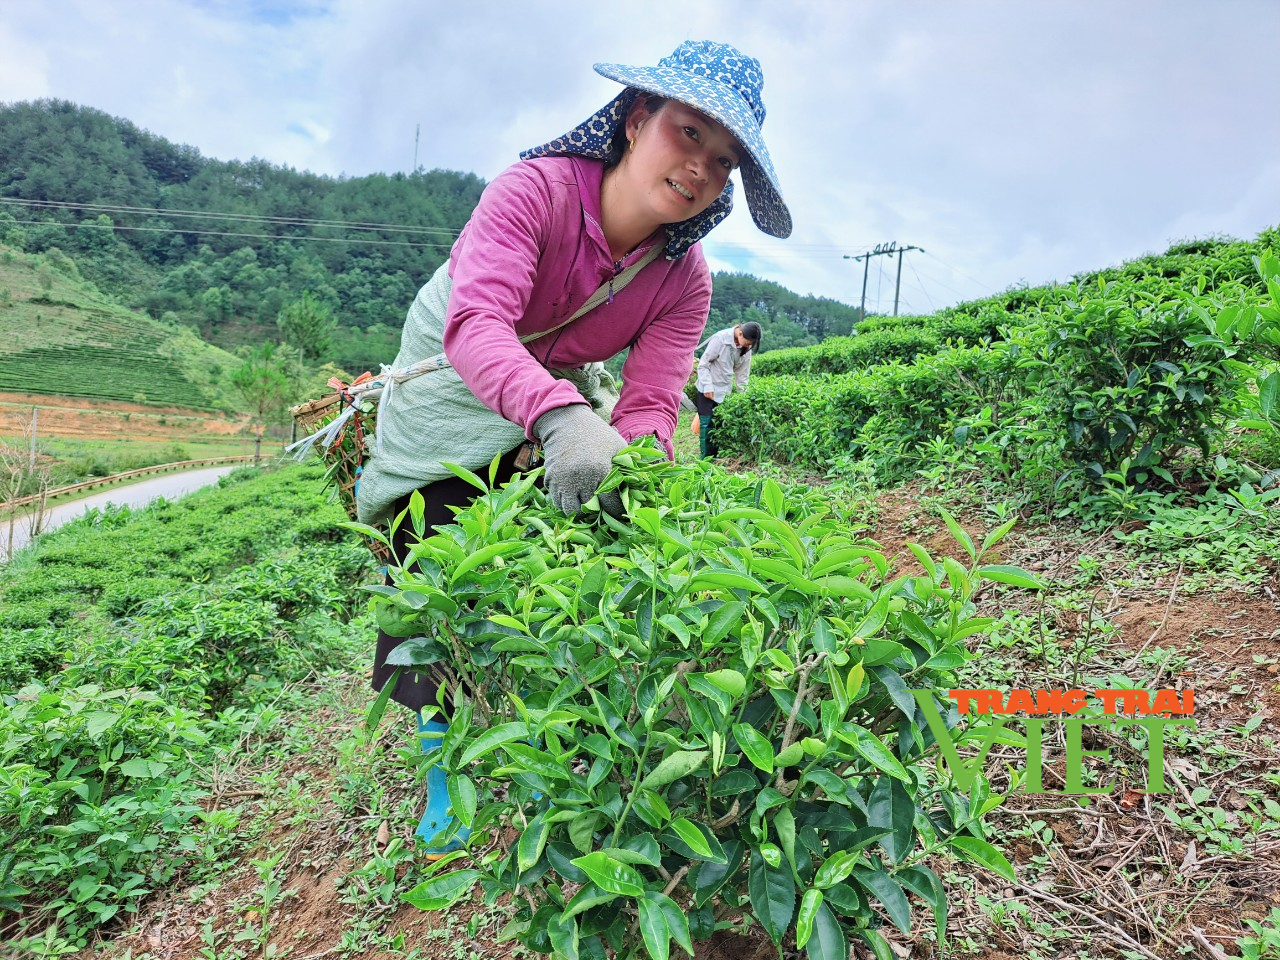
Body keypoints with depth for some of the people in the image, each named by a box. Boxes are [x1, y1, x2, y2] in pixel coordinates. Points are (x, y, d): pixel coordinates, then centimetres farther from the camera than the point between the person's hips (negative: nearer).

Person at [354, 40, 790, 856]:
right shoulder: (537, 189, -31)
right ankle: (443, 778, 19)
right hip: (453, 392, -3)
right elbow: (476, 322, -46)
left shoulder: (685, 280, -17)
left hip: (561, 397, 4)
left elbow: (650, 405, -24)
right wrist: (559, 415, -64)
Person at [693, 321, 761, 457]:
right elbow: (703, 364, -14)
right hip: (708, 390, -5)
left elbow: (742, 374, 6)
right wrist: (708, 387, -18)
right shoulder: (720, 339, -19)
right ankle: (706, 460, -2)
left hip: (725, 391, 5)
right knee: (707, 425, -7)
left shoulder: (747, 348, -2)